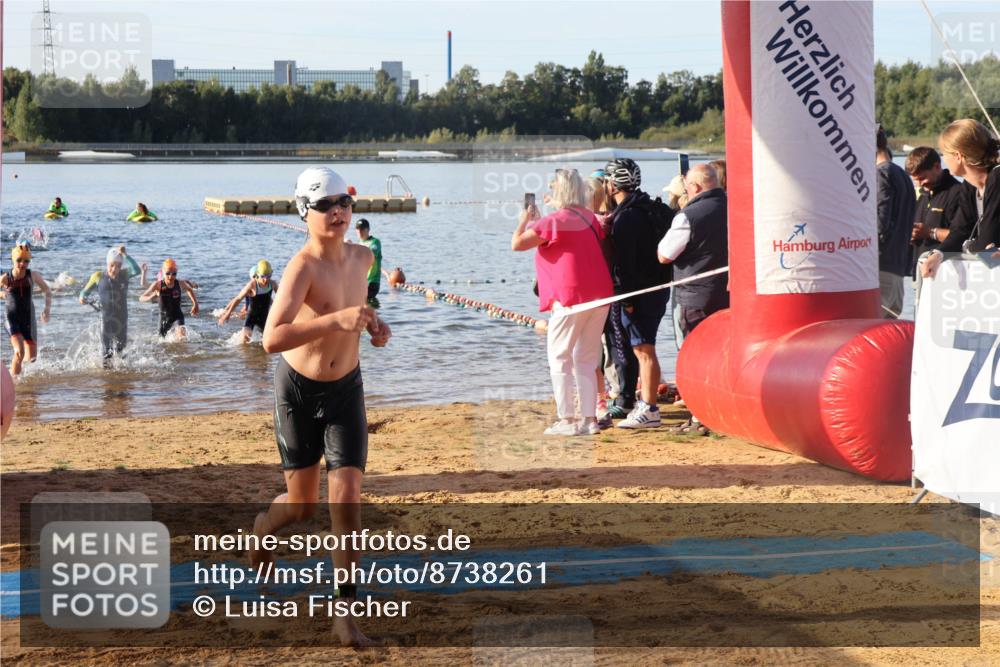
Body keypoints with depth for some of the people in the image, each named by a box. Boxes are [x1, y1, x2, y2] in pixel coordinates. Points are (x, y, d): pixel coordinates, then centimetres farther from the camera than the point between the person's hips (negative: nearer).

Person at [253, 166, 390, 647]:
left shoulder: (362, 257, -4)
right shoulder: (303, 266, -24)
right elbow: (272, 339, -37)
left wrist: (373, 323, -1)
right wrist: (337, 319, -47)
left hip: (346, 389, 4)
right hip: (299, 389, -4)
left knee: (347, 499, -9)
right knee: (301, 506, 8)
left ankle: (346, 613, -2)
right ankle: (265, 526, 46)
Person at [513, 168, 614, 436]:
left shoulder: (554, 221, -13)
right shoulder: (589, 218, 11)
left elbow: (517, 243, -12)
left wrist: (525, 220, 7)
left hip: (570, 298, -7)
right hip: (600, 295, 7)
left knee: (559, 359, 2)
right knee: (586, 359, 13)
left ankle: (567, 420, -3)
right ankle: (589, 419, 10)